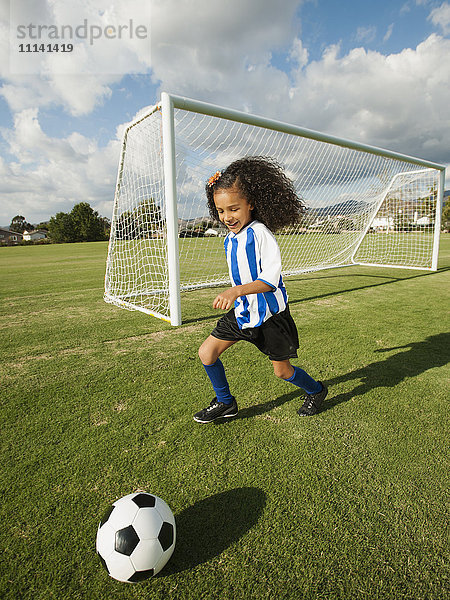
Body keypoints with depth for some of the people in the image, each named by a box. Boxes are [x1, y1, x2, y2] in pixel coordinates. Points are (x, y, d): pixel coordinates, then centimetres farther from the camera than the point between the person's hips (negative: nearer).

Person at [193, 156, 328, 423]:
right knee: (207, 352, 1)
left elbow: (271, 279, -30)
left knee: (282, 371, 7)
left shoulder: (261, 234, -21)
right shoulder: (230, 238, 3)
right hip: (242, 311, 7)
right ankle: (225, 403, 22)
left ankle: (316, 390, 38)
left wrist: (237, 291, -40)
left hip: (270, 314, -7)